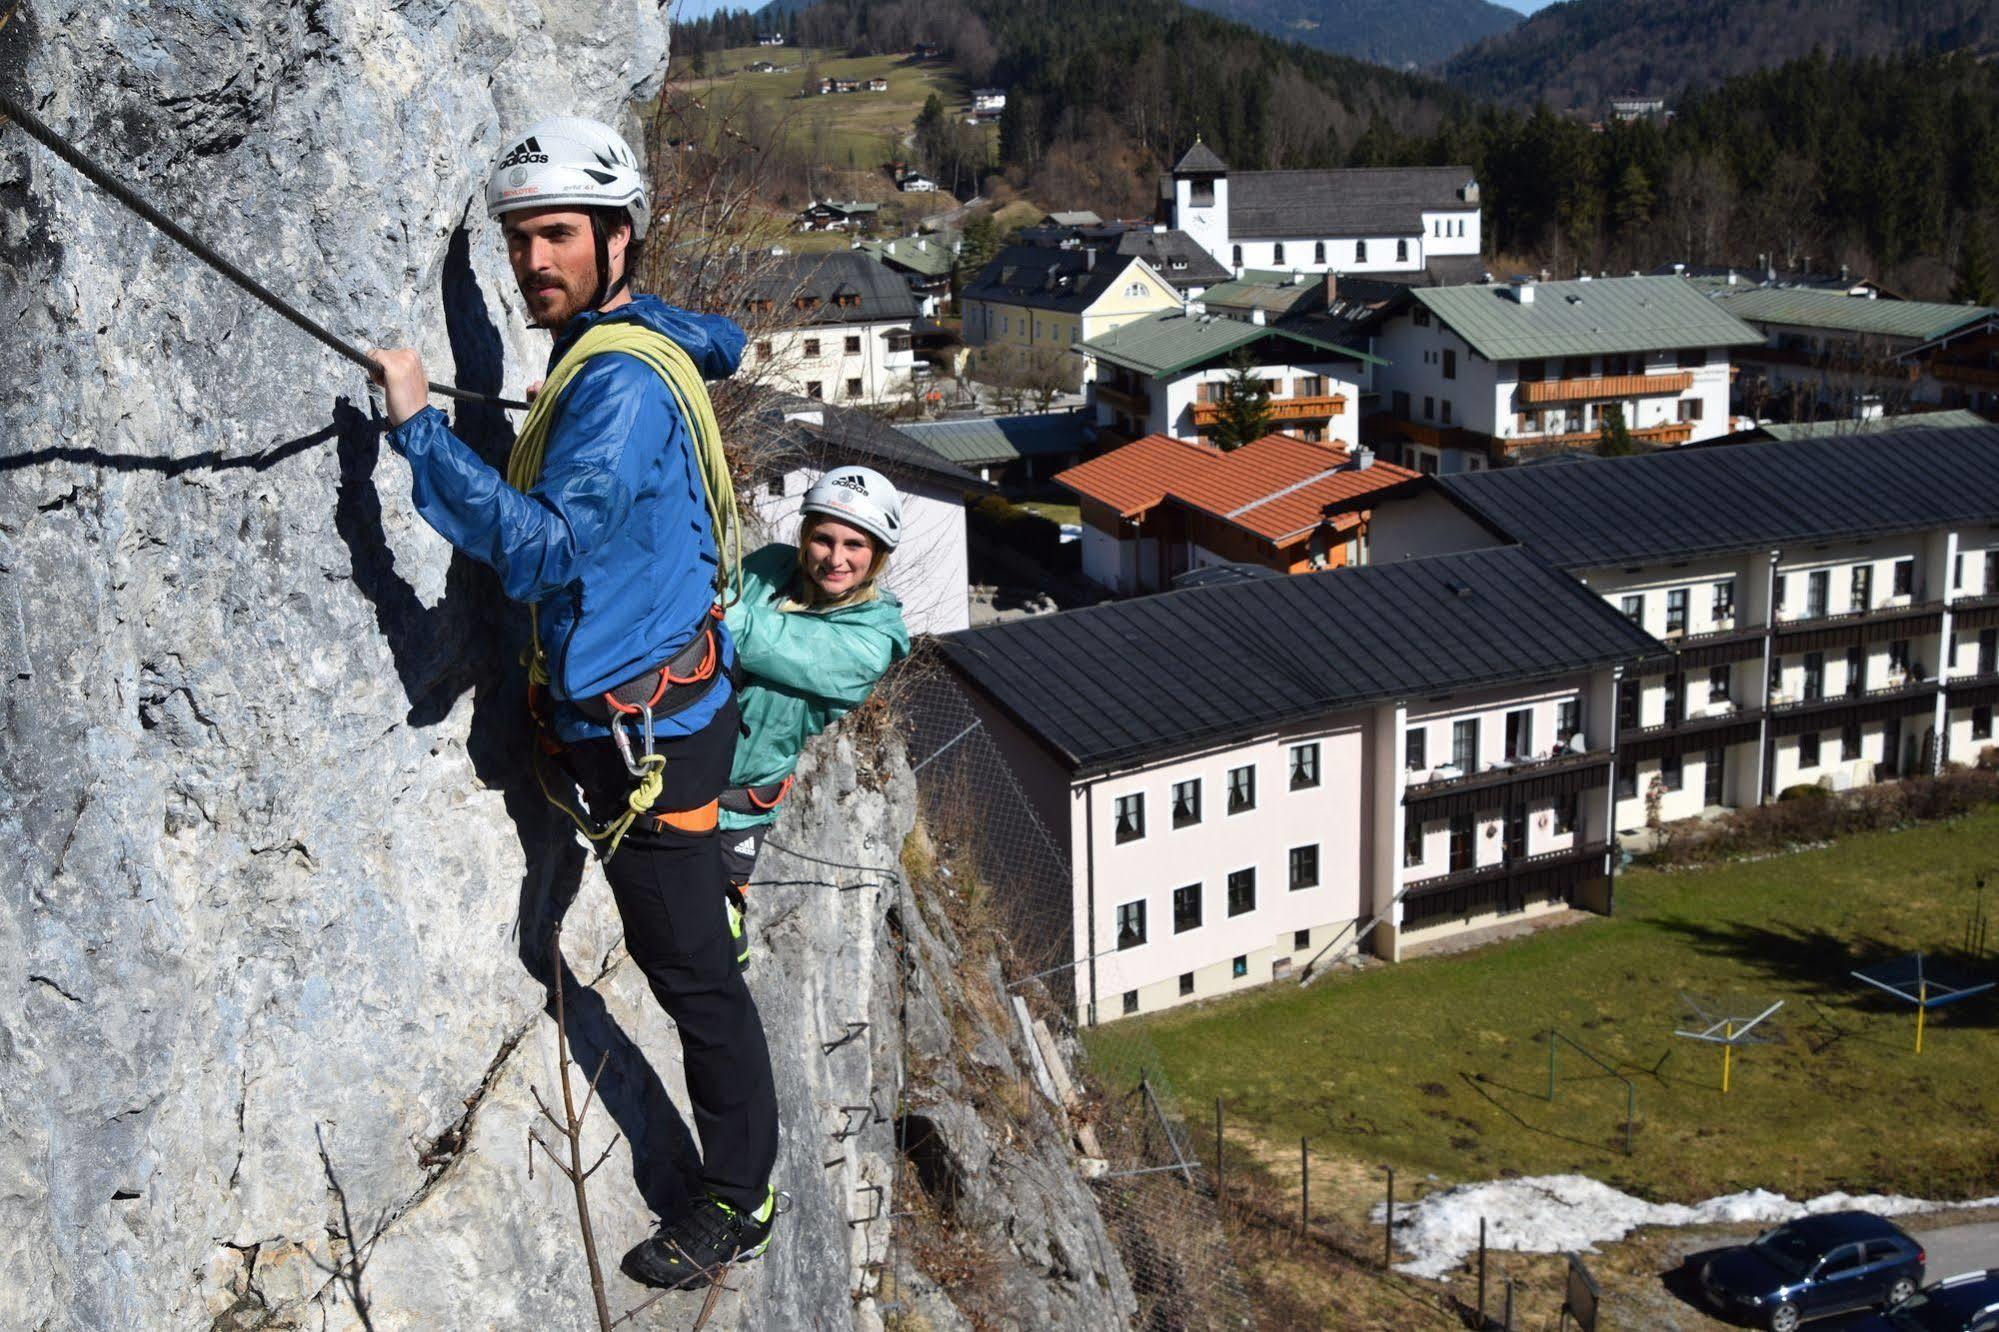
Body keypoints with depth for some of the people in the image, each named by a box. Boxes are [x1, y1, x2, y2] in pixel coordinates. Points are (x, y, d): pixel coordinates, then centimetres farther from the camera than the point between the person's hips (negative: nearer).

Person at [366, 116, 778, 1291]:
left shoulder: (620, 383, -25)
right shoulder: (646, 332, 6)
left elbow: (540, 547, -34)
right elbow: (727, 344, 31)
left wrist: (420, 425, -31)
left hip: (648, 728, -11)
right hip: (658, 694, 11)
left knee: (690, 966, 1)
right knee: (682, 947, 26)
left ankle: (741, 1201, 16)